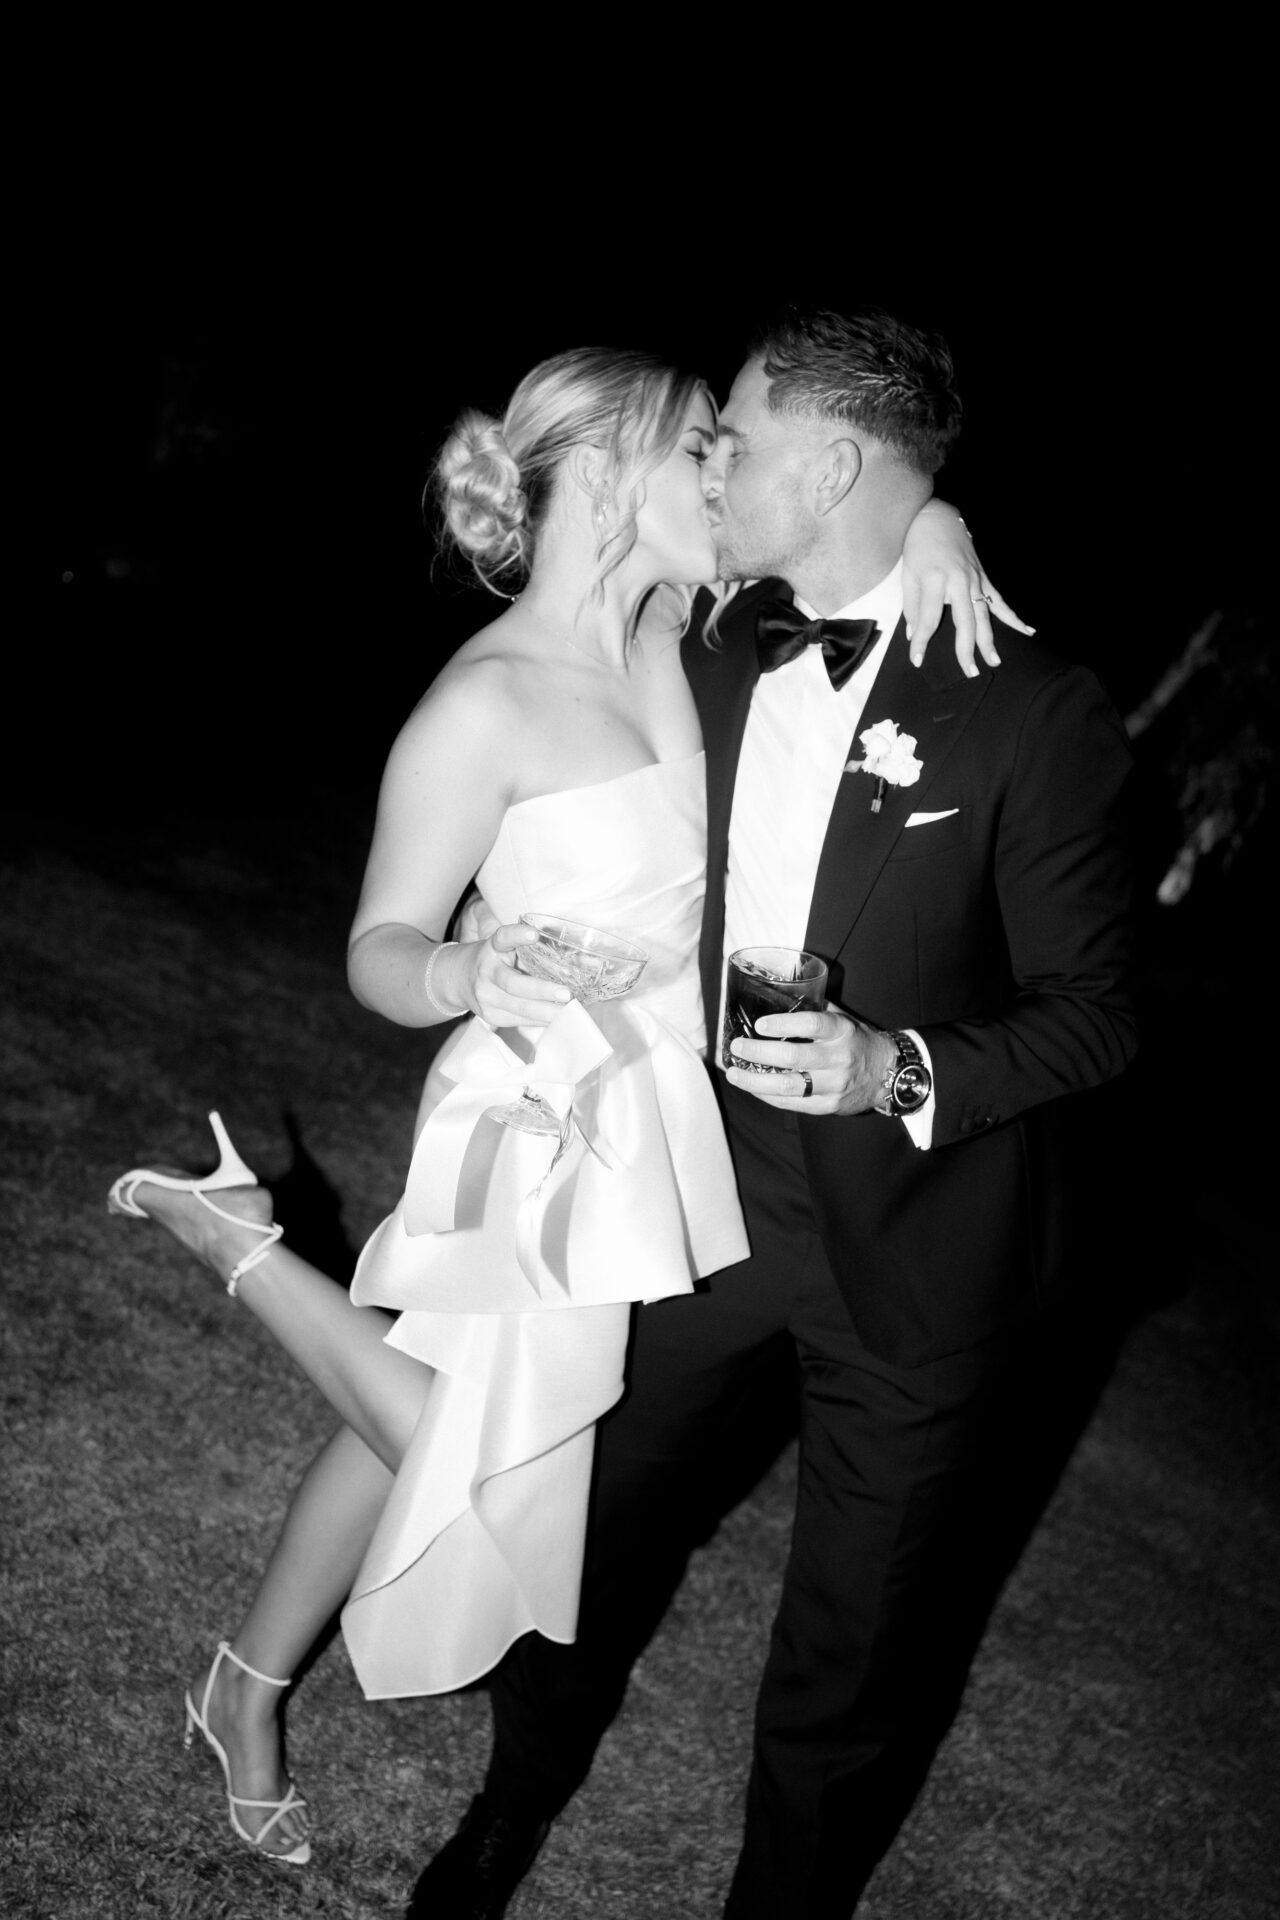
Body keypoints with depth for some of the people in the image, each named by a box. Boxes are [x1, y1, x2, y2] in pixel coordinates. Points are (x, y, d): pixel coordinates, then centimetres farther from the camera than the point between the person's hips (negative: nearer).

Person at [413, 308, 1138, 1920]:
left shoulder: (1030, 711, -15)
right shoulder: (711, 665, 0)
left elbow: (1093, 1011, -12)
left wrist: (905, 1070, -25)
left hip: (911, 1240, -4)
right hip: (704, 1186, 5)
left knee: (856, 1634, 13)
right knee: (594, 1515, 20)